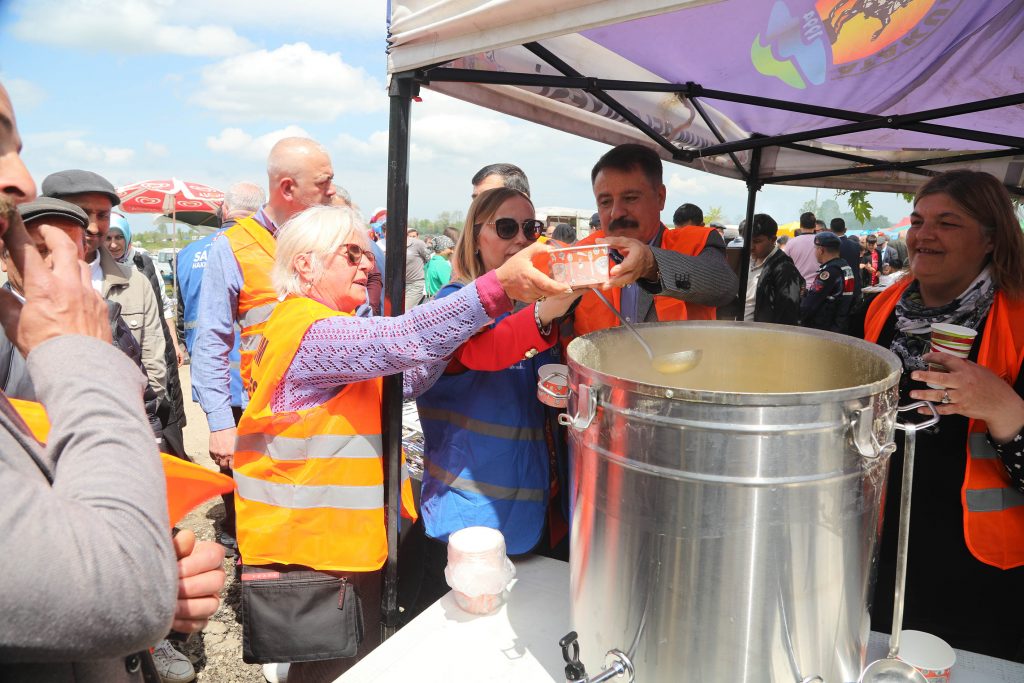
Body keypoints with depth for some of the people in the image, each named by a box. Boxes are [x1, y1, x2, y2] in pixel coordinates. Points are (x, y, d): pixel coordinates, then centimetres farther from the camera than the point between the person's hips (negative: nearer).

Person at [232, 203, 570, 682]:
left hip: (343, 537, 10)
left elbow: (407, 378, 7)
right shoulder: (308, 331, -21)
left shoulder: (330, 329, 13)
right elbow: (401, 340, -37)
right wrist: (499, 285, -43)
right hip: (315, 548, -10)